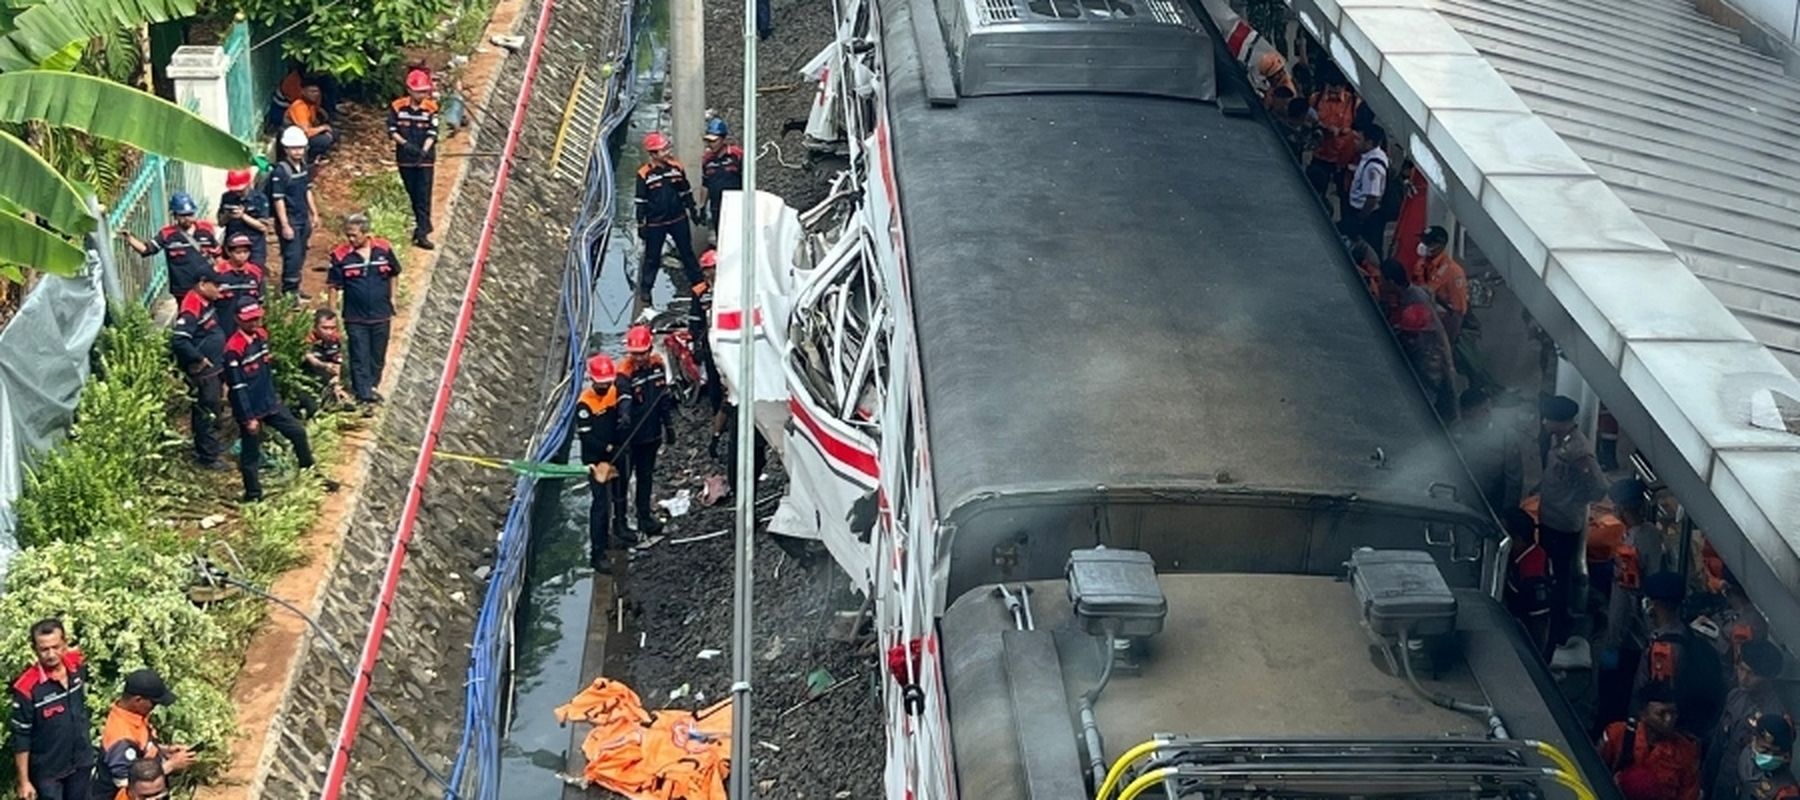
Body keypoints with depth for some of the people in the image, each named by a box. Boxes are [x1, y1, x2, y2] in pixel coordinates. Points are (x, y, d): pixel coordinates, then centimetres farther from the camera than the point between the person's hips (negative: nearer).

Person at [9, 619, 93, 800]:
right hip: (48, 770, -5)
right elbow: (21, 738, -17)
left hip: (81, 762, 5)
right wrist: (24, 781, -14)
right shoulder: (27, 688, -25)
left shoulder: (78, 665, -10)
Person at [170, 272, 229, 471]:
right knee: (208, 412, 0)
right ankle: (207, 457, 9)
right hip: (203, 372, -10)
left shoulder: (206, 303, 5)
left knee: (215, 408, 23)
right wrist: (199, 359, -23)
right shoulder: (191, 309, -25)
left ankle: (210, 445, 41)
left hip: (214, 368, 10)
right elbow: (178, 340, -32)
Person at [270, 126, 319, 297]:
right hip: (289, 220, -8)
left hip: (303, 219, 8)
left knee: (300, 255, 14)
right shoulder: (280, 172, -18)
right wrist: (285, 225, -20)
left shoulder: (304, 167, 6)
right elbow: (278, 200, -18)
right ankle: (289, 291, 2)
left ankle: (294, 289, 26)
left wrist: (314, 214, 18)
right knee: (293, 256, -7)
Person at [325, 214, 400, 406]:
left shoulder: (383, 249, -4)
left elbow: (393, 275, 10)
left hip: (381, 316, 2)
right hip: (355, 318, -2)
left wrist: (391, 299, 9)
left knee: (378, 357, 14)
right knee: (360, 358, -2)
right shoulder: (341, 255, -9)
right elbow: (334, 287, -4)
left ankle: (371, 387, 30)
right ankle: (363, 393, 2)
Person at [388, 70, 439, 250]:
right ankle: (422, 226, 27)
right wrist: (405, 143, -17)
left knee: (424, 196, -6)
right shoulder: (397, 107, -1)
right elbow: (392, 130, -1)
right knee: (413, 196, 12)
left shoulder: (431, 108, -3)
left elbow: (432, 133, -6)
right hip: (405, 159, 2)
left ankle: (422, 234, -8)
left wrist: (424, 150, -21)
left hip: (425, 159, -2)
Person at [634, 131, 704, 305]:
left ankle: (697, 282, 23)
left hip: (678, 220, 3)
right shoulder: (644, 174, -10)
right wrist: (641, 224, -5)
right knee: (652, 258, 6)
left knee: (687, 253, 12)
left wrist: (693, 210, 14)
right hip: (655, 223, -3)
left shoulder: (676, 167, 0)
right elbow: (641, 201, -5)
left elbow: (686, 192, 12)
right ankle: (645, 289, 18)